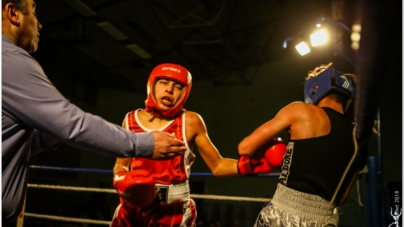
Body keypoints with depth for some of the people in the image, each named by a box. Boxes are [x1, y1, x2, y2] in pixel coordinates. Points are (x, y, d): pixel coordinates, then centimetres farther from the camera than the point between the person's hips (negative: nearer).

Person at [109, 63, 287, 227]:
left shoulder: (190, 122, -6)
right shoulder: (131, 119, 2)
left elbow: (217, 166, -2)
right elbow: (121, 165, 12)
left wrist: (252, 164, -16)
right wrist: (123, 182, -8)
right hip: (131, 210, 3)